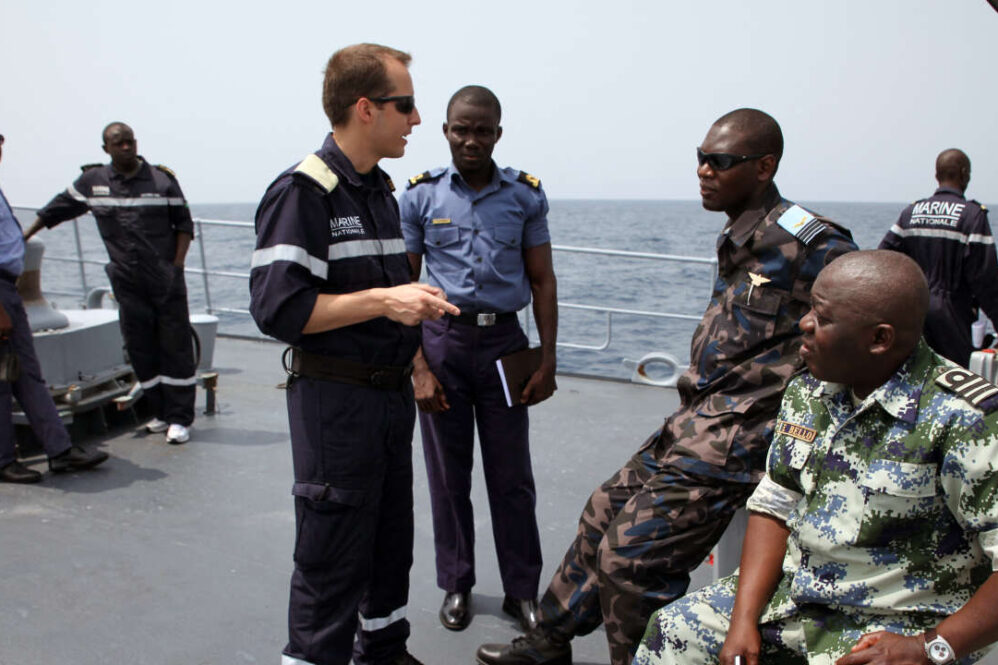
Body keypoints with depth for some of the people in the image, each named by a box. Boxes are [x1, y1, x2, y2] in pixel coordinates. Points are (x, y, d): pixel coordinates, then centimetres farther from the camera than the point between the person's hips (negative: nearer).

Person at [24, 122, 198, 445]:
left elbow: (184, 224, 4)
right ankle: (159, 412, 17)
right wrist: (24, 236, 21)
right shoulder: (92, 181, 7)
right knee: (140, 350, 5)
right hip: (127, 285, 3)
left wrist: (177, 265, -4)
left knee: (175, 348, -3)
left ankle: (179, 418, 2)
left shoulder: (162, 179, 0)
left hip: (167, 283, -2)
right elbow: (57, 209, 20)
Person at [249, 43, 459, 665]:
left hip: (392, 391, 9)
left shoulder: (382, 189, 13)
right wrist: (383, 300, -25)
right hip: (335, 398, -9)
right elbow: (278, 308, -24)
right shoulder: (303, 192, -15)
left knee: (392, 537, 21)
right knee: (333, 558, 0)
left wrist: (415, 304, 11)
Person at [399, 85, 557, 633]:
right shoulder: (420, 195, 0)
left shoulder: (526, 195, 3)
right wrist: (419, 368, -7)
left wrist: (547, 361, 0)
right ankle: (456, 585, 26)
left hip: (504, 341, 1)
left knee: (512, 477, 6)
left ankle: (523, 590, 21)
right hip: (442, 341, 0)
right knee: (448, 475, 9)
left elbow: (542, 281, 6)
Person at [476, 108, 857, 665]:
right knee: (604, 514, 16)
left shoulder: (805, 242, -17)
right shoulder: (739, 240, 11)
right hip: (694, 425, 9)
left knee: (630, 557, -8)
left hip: (732, 442, -9)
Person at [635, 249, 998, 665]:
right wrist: (744, 618, -5)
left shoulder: (963, 420, -19)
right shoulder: (808, 392, 2)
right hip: (793, 594, 6)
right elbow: (773, 508, 4)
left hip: (900, 627, -6)